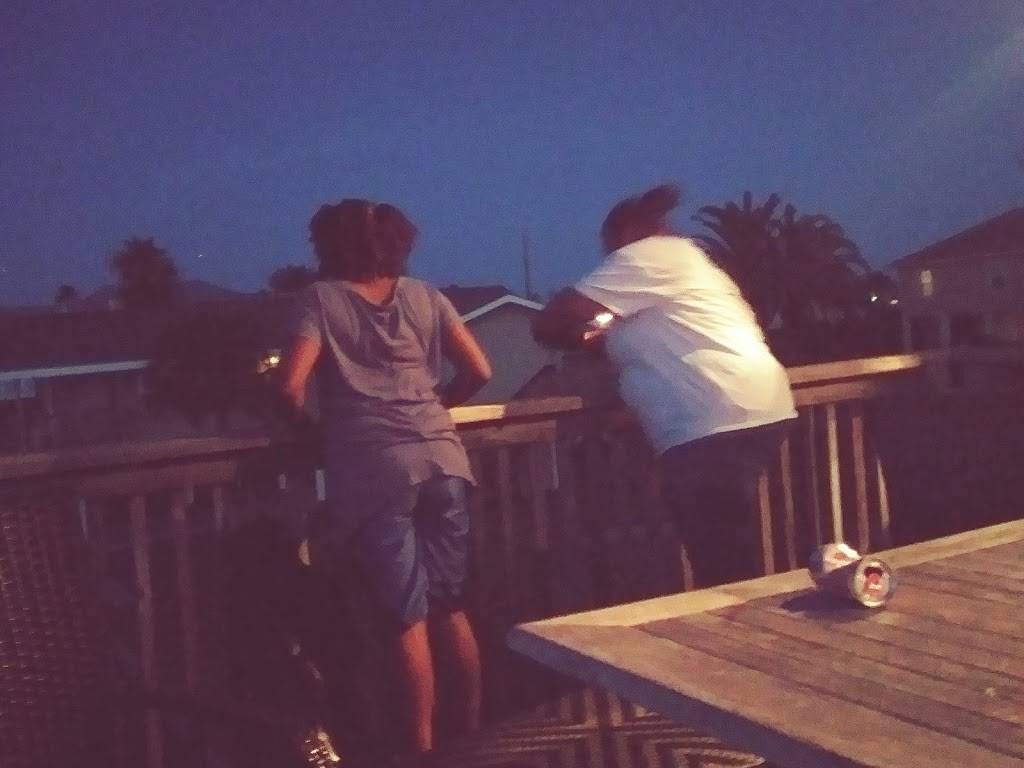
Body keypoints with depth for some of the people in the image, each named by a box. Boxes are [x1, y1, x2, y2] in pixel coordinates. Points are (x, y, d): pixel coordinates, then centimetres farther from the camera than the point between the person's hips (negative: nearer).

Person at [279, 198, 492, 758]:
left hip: (376, 471, -3)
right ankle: (474, 727, 22)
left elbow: (292, 387, -6)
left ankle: (424, 744, 9)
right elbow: (478, 371, 10)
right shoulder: (424, 296, 14)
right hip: (442, 460, 4)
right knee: (451, 606, 15)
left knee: (407, 616, 3)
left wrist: (311, 425, 13)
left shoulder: (323, 298, 4)